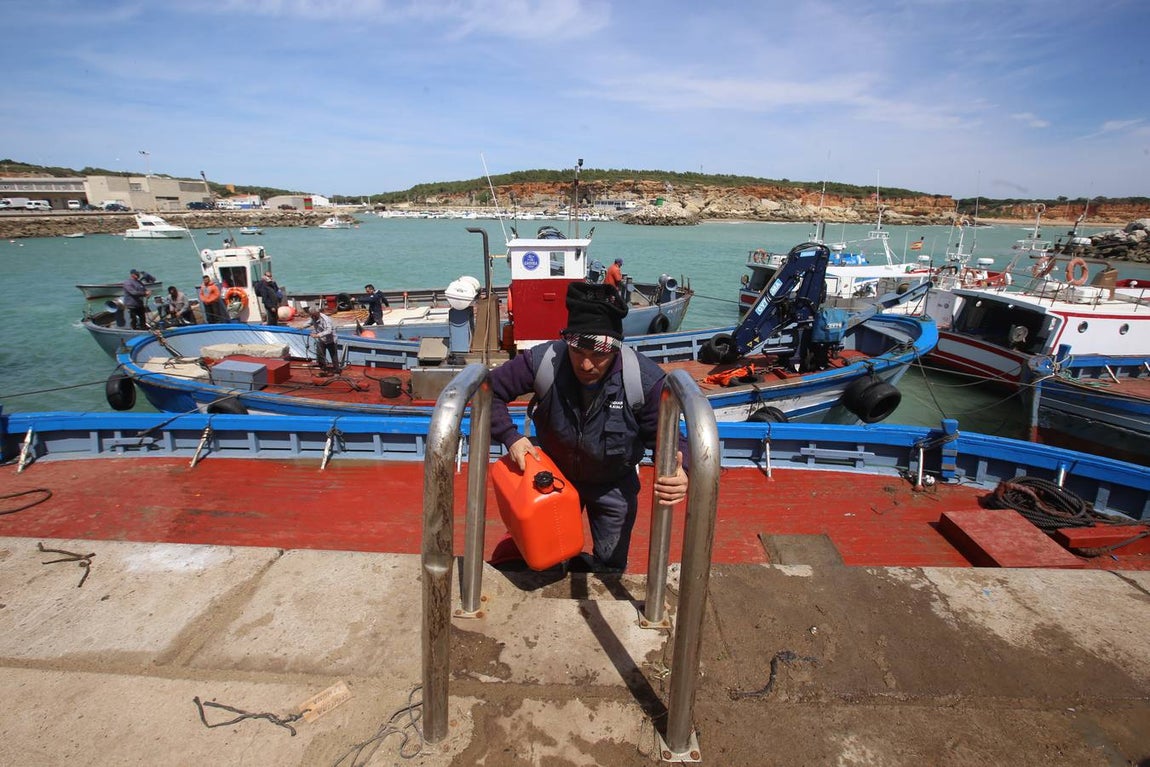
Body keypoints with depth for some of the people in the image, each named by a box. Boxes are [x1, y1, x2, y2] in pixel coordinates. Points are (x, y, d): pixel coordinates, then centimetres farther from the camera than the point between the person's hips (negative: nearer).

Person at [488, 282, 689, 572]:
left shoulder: (645, 379, -33)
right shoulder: (543, 361, -32)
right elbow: (490, 390, -17)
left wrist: (679, 472, -44)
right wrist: (510, 437, -28)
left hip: (614, 486, -1)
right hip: (556, 476, 1)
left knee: (611, 566, 20)